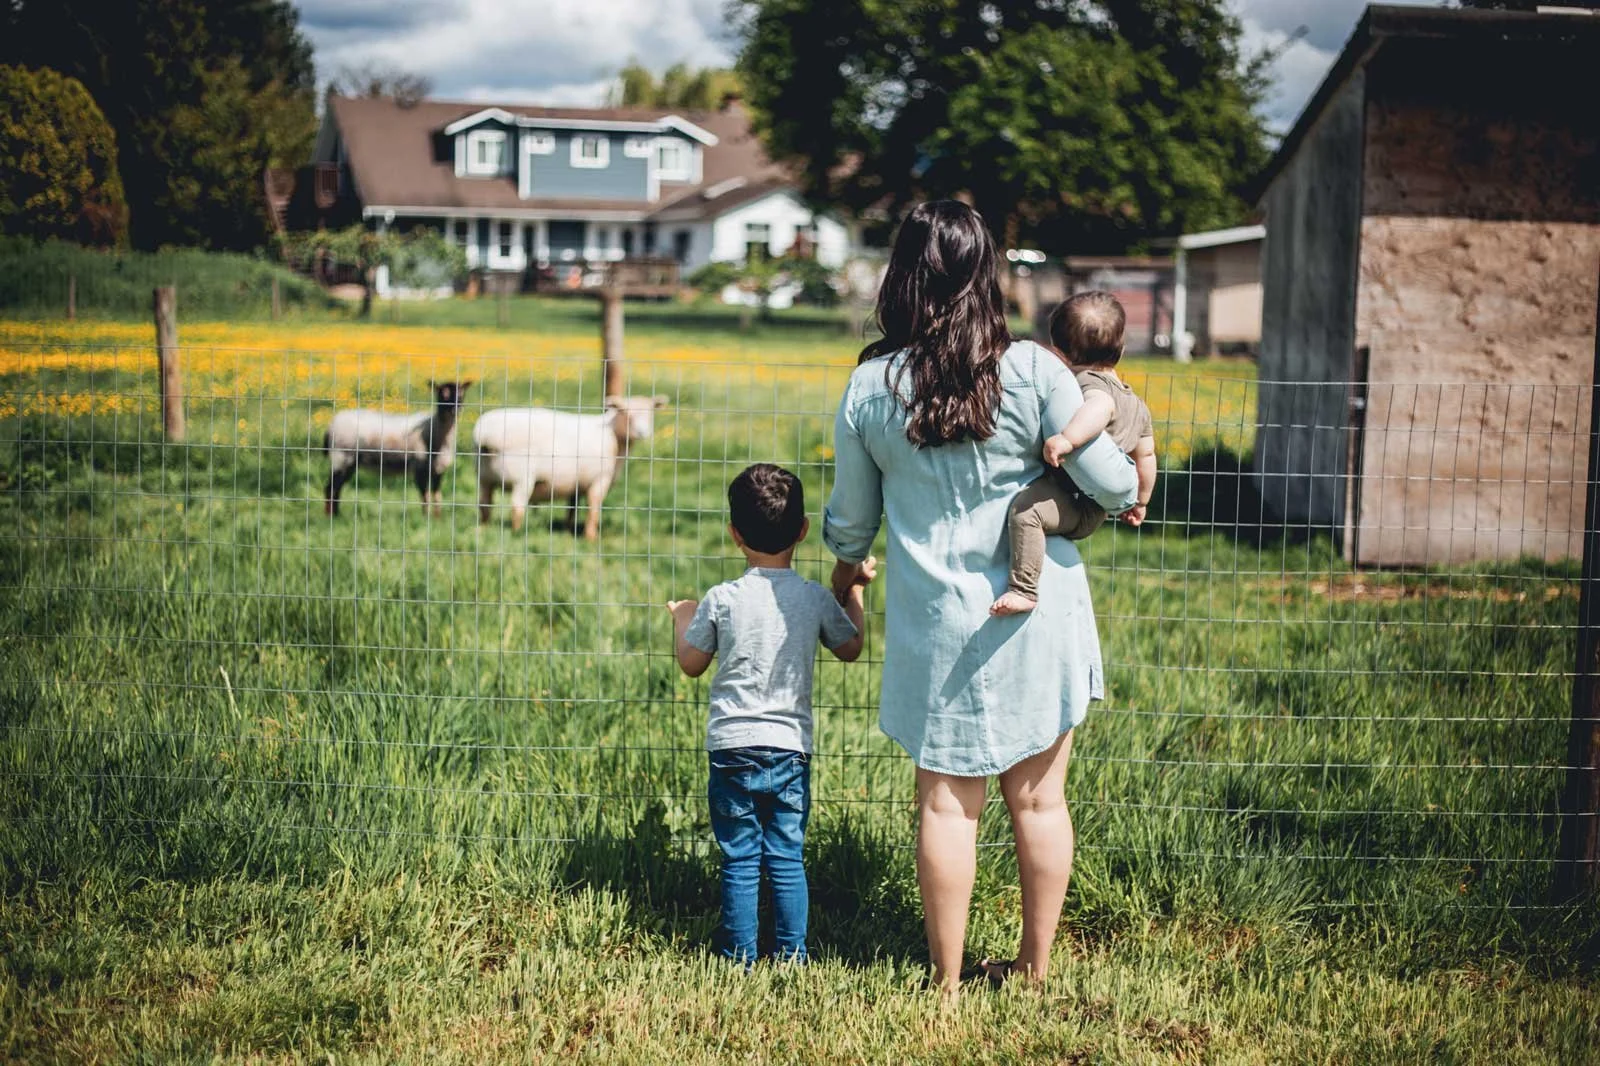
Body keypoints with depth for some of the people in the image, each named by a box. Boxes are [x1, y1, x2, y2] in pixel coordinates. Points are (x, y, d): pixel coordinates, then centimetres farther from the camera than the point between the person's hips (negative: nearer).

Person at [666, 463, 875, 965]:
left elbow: (691, 664, 5)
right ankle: (792, 955, 13)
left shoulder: (721, 600, -7)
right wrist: (855, 589, 26)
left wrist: (681, 618, 23)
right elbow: (851, 649, 14)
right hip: (791, 747, 1)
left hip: (733, 747, -1)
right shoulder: (816, 598, -3)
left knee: (739, 862, 7)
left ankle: (740, 957, 11)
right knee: (788, 859, 10)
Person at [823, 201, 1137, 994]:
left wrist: (847, 566, 29)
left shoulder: (869, 387, -5)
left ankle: (946, 981, 16)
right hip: (1038, 612, 0)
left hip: (939, 621, 0)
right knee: (1039, 797, 12)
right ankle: (1034, 970, 24)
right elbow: (1109, 482, -8)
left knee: (946, 801, 9)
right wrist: (1125, 500, 17)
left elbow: (850, 516, 7)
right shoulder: (1031, 370, -10)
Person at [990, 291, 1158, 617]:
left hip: (1075, 506, -11)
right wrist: (1139, 503, 34)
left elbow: (1100, 406, -42)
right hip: (1093, 510, 11)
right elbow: (1146, 456, 22)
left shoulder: (1089, 382, -18)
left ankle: (1023, 590, -39)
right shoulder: (1136, 404, 12)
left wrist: (1067, 439, -54)